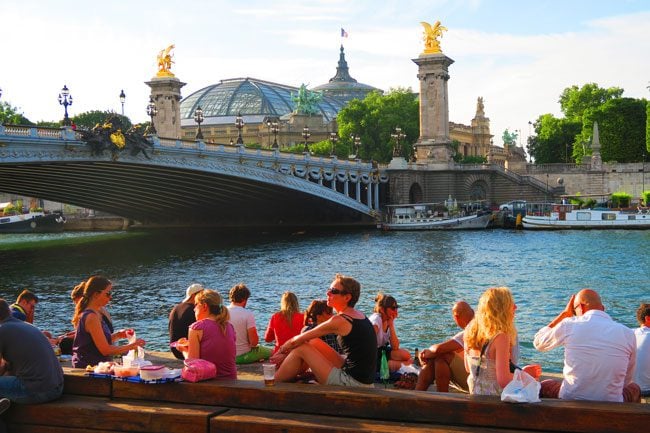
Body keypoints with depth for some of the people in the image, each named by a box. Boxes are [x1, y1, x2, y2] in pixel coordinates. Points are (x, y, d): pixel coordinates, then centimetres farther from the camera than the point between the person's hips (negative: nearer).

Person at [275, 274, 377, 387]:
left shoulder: (340, 321, -17)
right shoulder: (359, 315, 10)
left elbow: (298, 340, -6)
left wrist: (283, 348, 13)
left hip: (352, 382, -9)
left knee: (301, 349, -2)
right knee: (314, 343, 16)